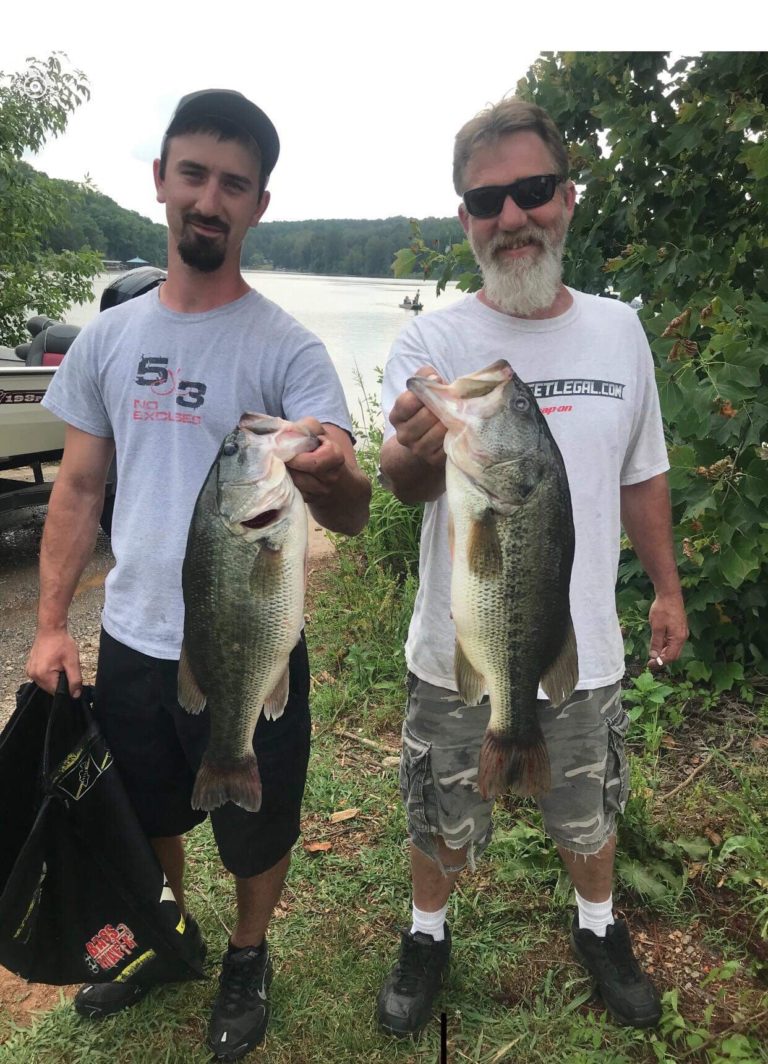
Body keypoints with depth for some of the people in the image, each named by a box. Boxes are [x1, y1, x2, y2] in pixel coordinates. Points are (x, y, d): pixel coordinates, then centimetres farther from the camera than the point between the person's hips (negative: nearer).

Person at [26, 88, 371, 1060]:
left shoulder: (287, 349, -13)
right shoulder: (107, 338, 1)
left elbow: (349, 514, -23)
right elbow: (78, 487, 7)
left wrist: (335, 479, -47)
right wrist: (50, 624, 2)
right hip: (132, 641, 4)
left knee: (255, 833, 17)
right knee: (146, 816, 26)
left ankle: (247, 959, 47)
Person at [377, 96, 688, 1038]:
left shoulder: (619, 329, -2)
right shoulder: (430, 342, -14)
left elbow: (641, 476, 9)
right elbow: (402, 483, -30)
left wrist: (667, 588, 11)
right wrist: (420, 449, -53)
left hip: (582, 647, 3)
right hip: (460, 652, -2)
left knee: (589, 813, 24)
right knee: (440, 822, 18)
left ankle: (598, 929, 53)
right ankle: (428, 936, 47)